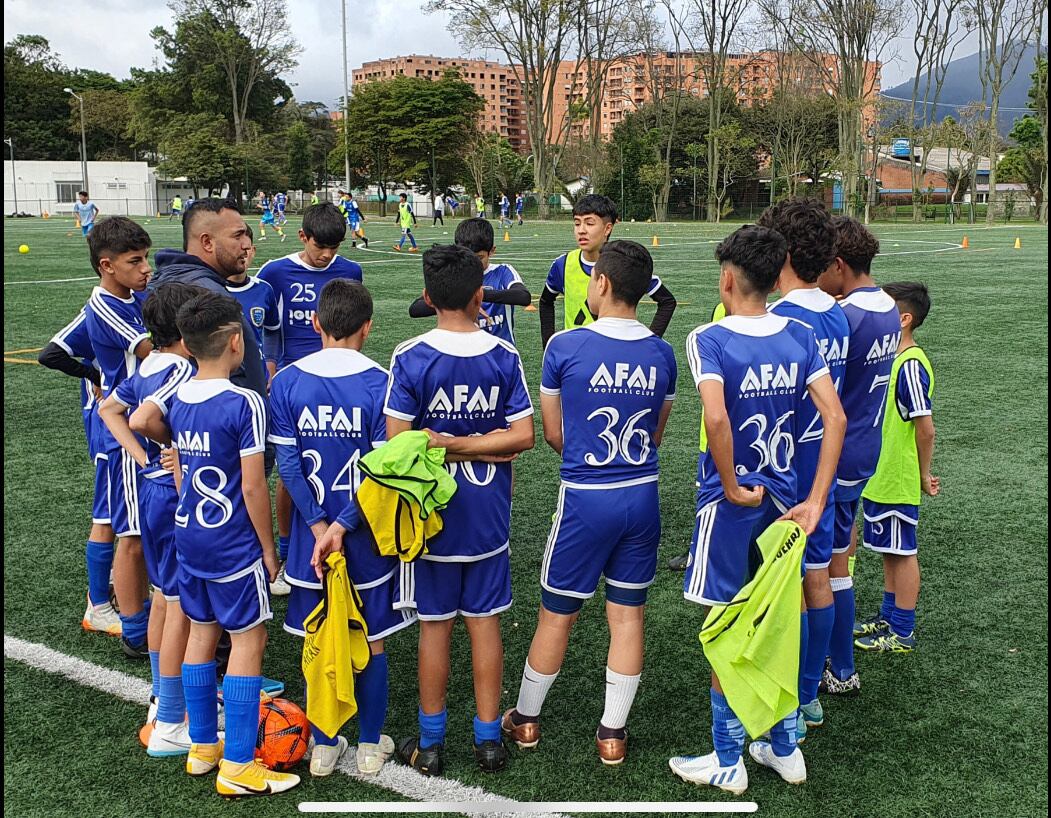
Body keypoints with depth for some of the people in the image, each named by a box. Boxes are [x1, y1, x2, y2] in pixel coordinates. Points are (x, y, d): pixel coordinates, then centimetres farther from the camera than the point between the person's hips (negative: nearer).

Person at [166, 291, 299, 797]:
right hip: (234, 546, -7)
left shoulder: (177, 401, 2)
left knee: (202, 633, 17)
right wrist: (268, 549, -7)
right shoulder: (244, 404, -19)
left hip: (189, 537, 7)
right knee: (248, 640, 2)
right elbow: (253, 488, -17)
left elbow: (178, 474, 12)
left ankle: (202, 747, 30)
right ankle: (237, 767, 7)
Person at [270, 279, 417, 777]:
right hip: (367, 536, -2)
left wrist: (319, 527, -9)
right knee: (370, 642, 13)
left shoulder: (286, 382, -5)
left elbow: (287, 464, -9)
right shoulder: (379, 384, -12)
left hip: (311, 534, 2)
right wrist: (342, 526, -14)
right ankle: (371, 746, 24)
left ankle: (323, 747, 25)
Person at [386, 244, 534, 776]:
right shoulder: (505, 356, -5)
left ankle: (430, 743, 21)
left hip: (432, 514, -2)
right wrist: (476, 446, -7)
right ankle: (489, 738, 22)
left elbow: (397, 442, -15)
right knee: (485, 622, 12)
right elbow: (523, 436, -7)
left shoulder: (410, 358, -12)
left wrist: (444, 444, -4)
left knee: (435, 626, 9)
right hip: (489, 517, 2)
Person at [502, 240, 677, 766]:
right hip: (643, 496, 3)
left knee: (557, 614, 11)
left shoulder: (565, 347, -12)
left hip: (585, 499, -3)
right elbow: (656, 434, 9)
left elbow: (553, 434, -2)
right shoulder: (662, 354, -2)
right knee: (627, 614, 12)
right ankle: (612, 731, 21)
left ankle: (526, 717, 28)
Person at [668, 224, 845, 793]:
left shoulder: (709, 339, -15)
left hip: (730, 502, -5)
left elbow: (716, 416, -31)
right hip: (784, 499, 5)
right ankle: (784, 748, 32)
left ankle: (728, 762, 21)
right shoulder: (800, 336, 0)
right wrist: (815, 503, -5)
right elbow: (835, 416, -6)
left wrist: (732, 487, -17)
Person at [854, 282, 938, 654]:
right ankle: (888, 617, 32)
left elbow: (926, 428, -20)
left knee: (902, 552, 2)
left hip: (898, 481, -9)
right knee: (889, 551, 19)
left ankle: (903, 633, 14)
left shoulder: (911, 365, -21)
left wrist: (923, 475, -10)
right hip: (880, 477, 9)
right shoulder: (891, 356, 8)